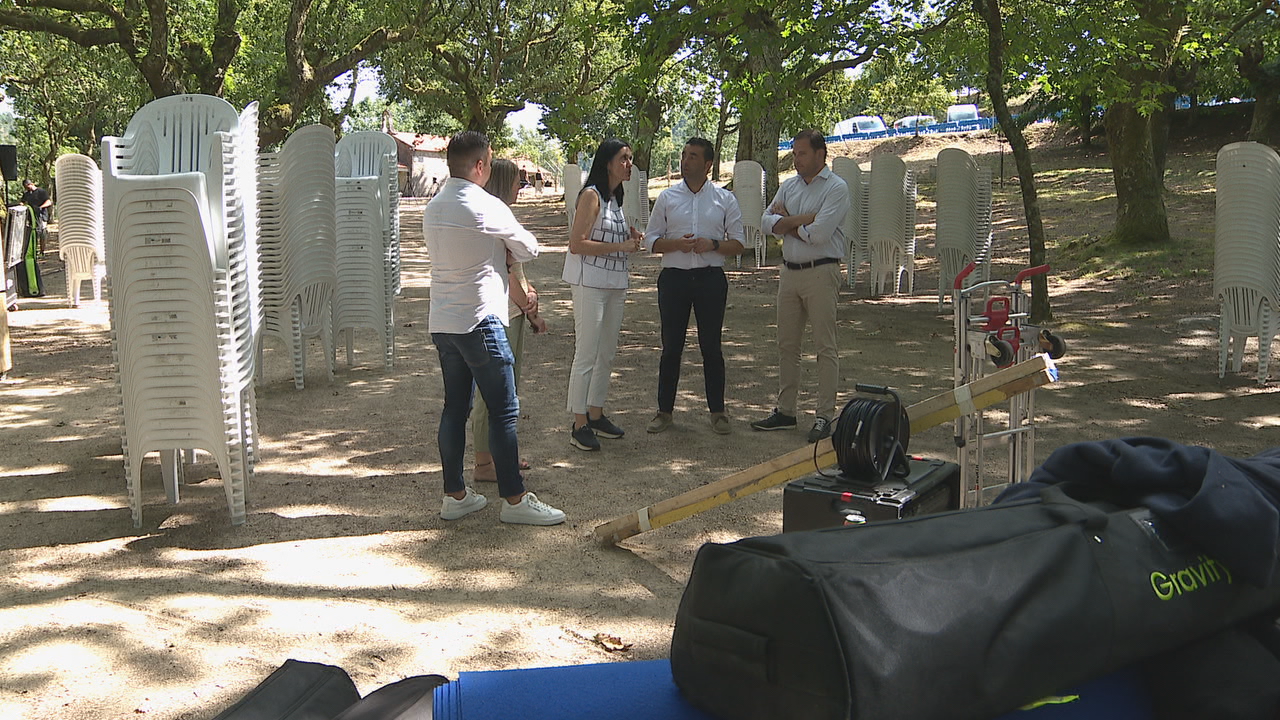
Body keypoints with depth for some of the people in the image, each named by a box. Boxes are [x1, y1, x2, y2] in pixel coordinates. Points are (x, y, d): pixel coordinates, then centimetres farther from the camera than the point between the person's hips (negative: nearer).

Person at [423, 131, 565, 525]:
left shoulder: (433, 208, 10)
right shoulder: (488, 208, -13)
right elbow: (528, 249, -1)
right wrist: (508, 244, 19)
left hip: (441, 322, 8)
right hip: (479, 322, -8)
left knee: (455, 407, 13)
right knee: (503, 411, -1)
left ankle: (455, 495, 18)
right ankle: (515, 499, 4)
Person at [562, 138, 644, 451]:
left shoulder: (616, 196, 15)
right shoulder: (591, 195, -11)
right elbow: (577, 244, -17)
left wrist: (630, 238, 6)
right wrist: (620, 246, -18)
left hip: (615, 284, 9)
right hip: (590, 283, -9)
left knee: (607, 354, 14)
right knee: (586, 355, -5)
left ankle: (596, 415, 25)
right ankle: (579, 425, 2)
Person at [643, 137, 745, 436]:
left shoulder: (725, 199, 5)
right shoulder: (667, 197, 7)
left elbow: (738, 245, 5)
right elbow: (651, 240, 7)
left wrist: (713, 244, -14)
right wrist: (676, 244, -12)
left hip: (710, 278, -1)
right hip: (674, 277, 1)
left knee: (711, 346, 4)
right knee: (671, 346, 5)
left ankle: (717, 410, 15)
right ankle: (664, 410, 15)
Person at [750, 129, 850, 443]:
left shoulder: (836, 188, -8)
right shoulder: (789, 186, 13)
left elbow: (819, 233, -19)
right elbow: (767, 222, 2)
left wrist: (787, 223, -4)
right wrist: (802, 220, -12)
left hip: (821, 273, -7)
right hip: (789, 272, 7)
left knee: (825, 347, -3)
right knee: (787, 344, 11)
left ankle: (825, 415, 2)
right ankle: (785, 411, 20)